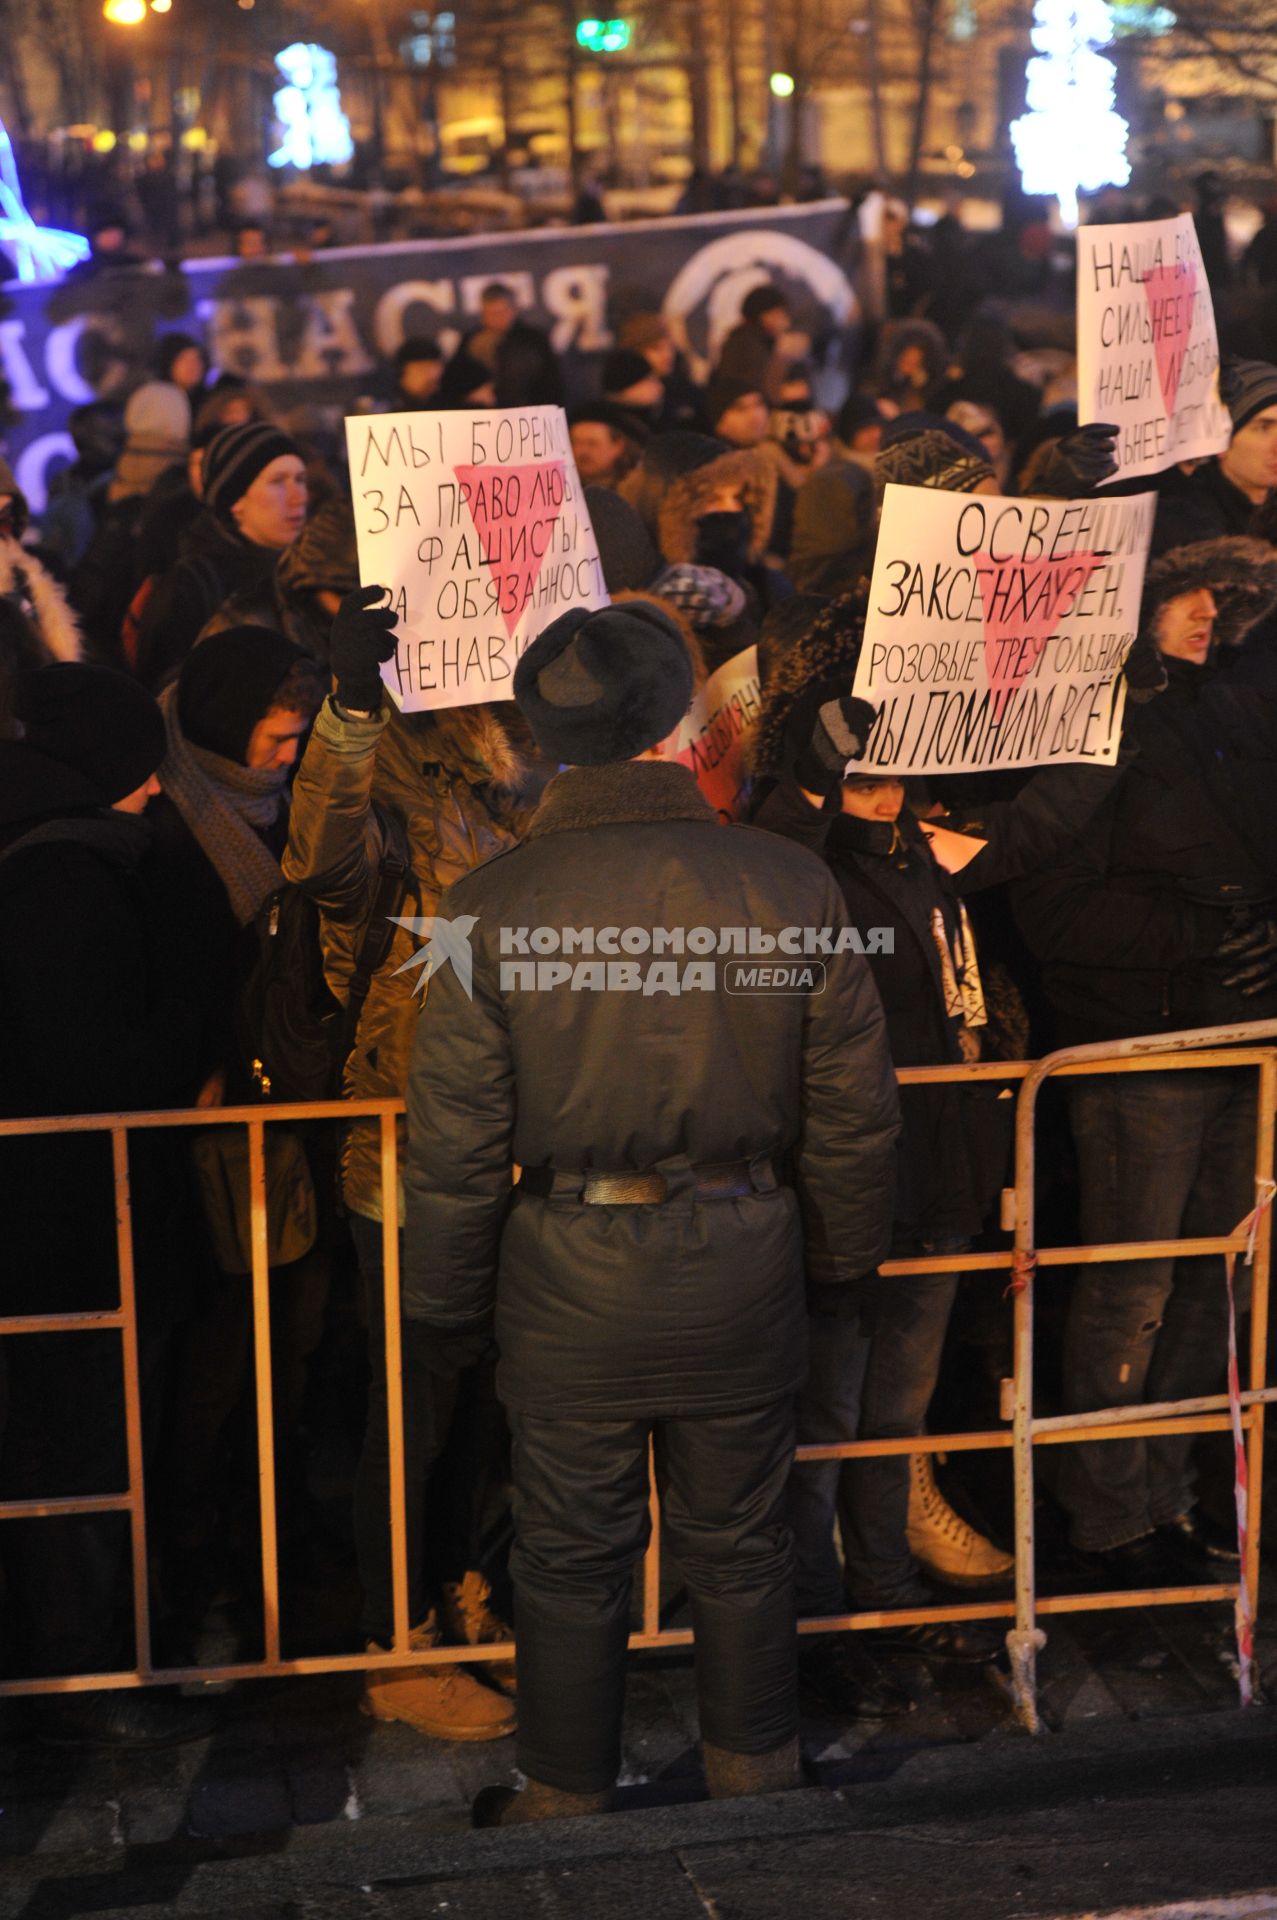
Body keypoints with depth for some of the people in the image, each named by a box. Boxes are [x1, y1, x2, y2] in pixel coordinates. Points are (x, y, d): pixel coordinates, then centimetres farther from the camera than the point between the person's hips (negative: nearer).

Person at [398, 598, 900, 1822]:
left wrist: (446, 1305, 5)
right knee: (741, 1546, 18)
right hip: (744, 1275, 1)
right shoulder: (790, 890, -9)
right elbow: (853, 1111, -1)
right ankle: (755, 1770, 35)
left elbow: (455, 1144, -8)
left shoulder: (491, 911, -13)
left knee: (572, 1560, 14)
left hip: (571, 1284, -1)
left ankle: (566, 1800, 29)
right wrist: (847, 1256, 14)